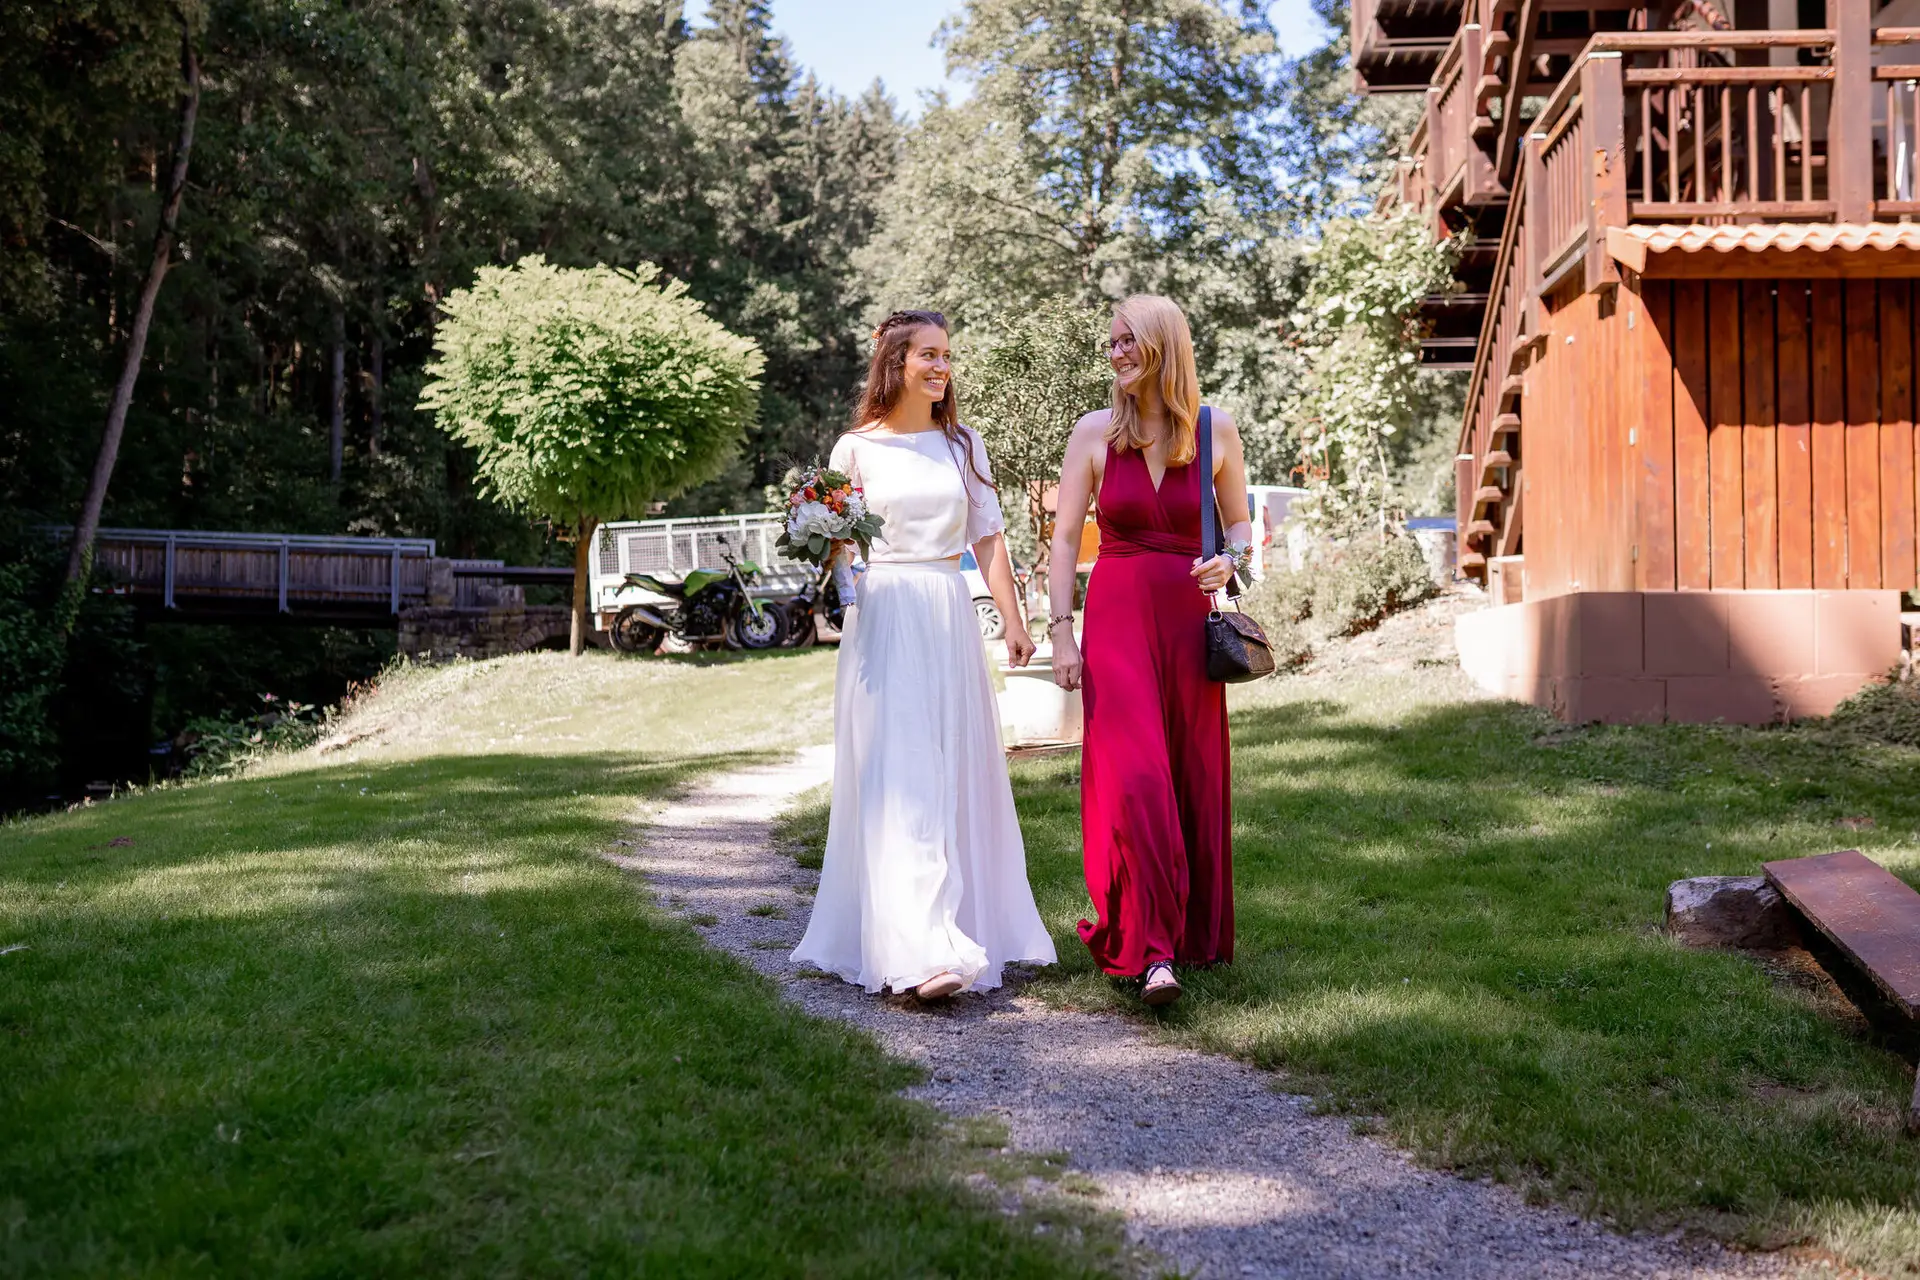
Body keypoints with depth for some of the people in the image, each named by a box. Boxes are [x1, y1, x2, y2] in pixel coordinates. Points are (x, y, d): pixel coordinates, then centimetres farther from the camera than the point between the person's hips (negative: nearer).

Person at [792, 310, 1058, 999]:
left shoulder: (962, 445, 12)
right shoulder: (856, 448, 4)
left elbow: (988, 536, 11)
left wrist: (1013, 621, 4)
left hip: (949, 620, 3)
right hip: (882, 619, -3)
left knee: (956, 777, 6)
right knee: (898, 783, -10)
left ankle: (962, 927, 18)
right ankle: (921, 950, -17)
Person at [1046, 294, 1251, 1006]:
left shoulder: (1216, 430, 4)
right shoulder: (1095, 433, 2)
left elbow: (1240, 520, 15)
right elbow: (1065, 537, 3)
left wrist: (1230, 560, -8)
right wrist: (1061, 633, -4)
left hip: (1188, 621, 2)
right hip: (1117, 619, -1)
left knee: (1193, 778, 7)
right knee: (1134, 779, -13)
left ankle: (1196, 934, 24)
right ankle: (1151, 950, -11)